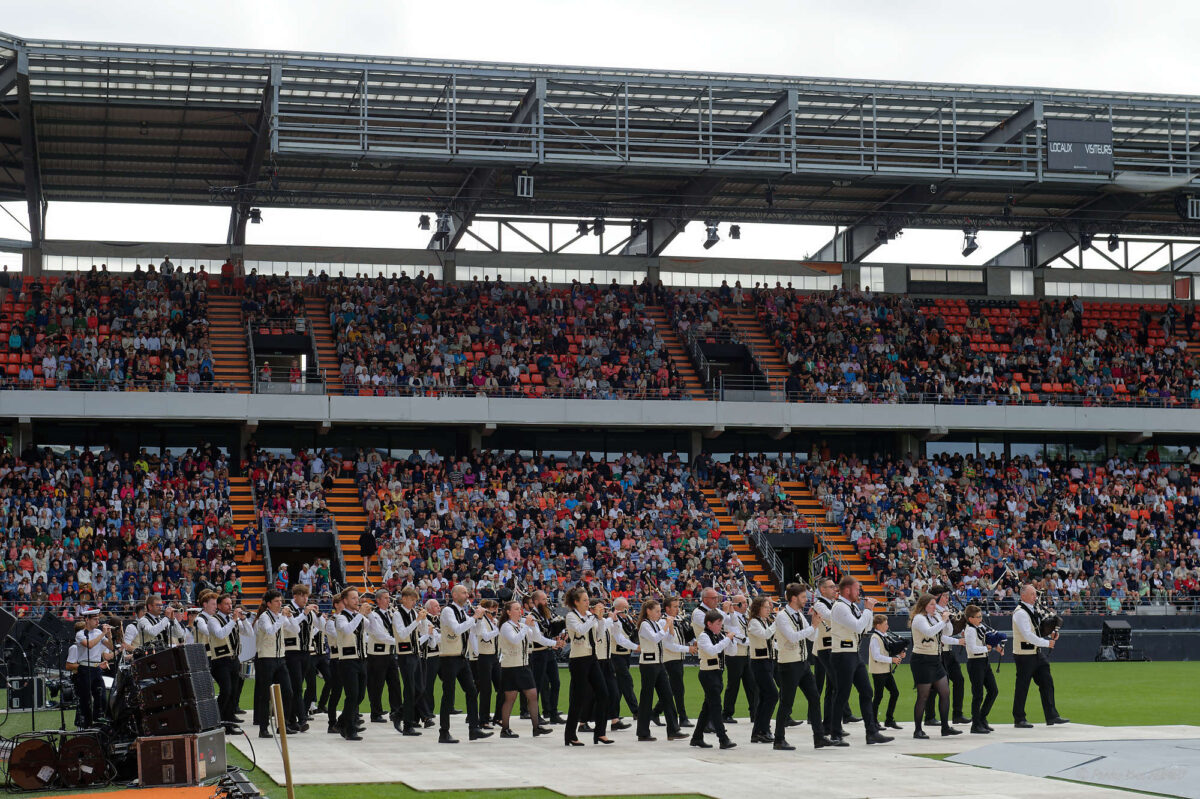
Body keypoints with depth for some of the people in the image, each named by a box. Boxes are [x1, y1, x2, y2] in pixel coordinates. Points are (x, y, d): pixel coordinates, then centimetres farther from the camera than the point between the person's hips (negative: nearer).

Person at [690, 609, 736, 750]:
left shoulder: (719, 636, 11)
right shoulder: (703, 636, -11)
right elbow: (712, 650, -28)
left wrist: (730, 639, -4)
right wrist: (727, 639, -24)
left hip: (718, 673, 8)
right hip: (708, 674, -8)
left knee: (708, 707, 12)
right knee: (715, 706, -10)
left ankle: (697, 737, 20)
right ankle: (723, 740, -13)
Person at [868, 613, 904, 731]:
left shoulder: (884, 637, 13)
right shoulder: (875, 638, -14)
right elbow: (876, 656, -21)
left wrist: (898, 655, 4)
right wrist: (892, 660, -21)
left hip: (887, 670, 9)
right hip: (878, 672, -9)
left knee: (895, 693, 5)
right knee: (879, 696, -3)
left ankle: (889, 720, 13)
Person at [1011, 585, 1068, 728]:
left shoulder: (1032, 610, 12)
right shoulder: (1020, 613, -17)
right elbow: (1027, 635, -23)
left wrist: (1051, 633, 3)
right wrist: (1047, 643, -18)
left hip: (1037, 653, 9)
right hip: (1024, 655, -9)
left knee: (1046, 682, 7)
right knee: (1022, 687, -1)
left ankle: (1051, 716, 11)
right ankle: (1019, 719, 7)